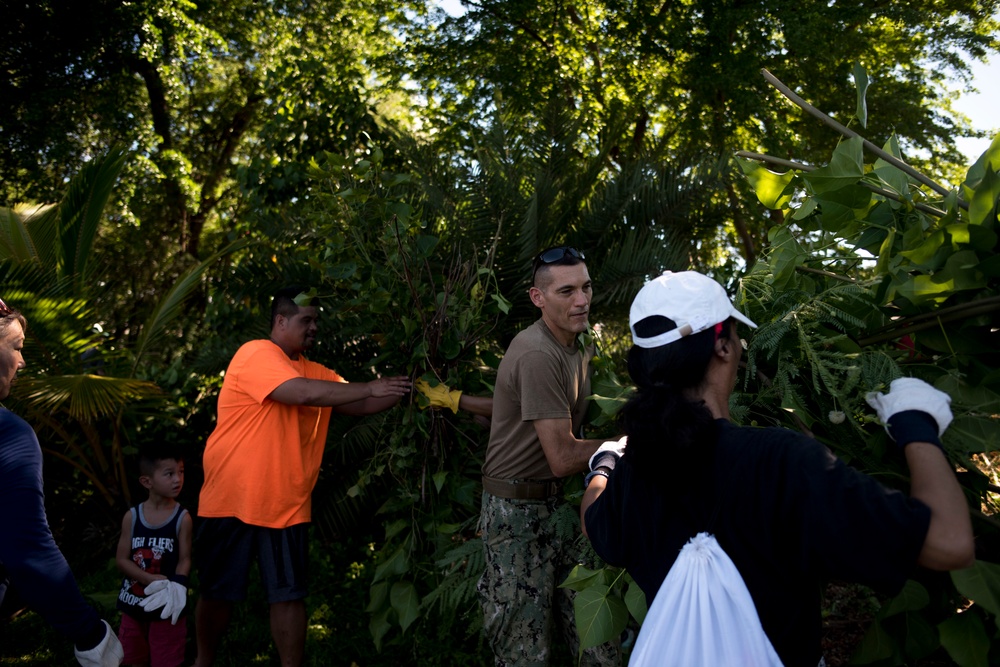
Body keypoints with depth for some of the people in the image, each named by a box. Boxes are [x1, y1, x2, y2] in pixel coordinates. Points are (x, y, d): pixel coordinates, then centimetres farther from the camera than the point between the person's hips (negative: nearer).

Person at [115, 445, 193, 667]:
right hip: (134, 601, 3)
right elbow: (121, 559, -7)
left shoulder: (182, 518, -11)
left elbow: (185, 560, -10)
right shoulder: (132, 516, -6)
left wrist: (175, 586, -27)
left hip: (167, 602, -3)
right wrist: (151, 580, -20)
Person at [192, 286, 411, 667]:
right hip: (232, 501, -4)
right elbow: (304, 394, -28)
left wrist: (403, 391, -14)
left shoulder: (316, 372, 9)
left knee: (289, 595, 4)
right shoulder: (255, 354, -13)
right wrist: (370, 387, -24)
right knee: (218, 593, 13)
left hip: (287, 506, 5)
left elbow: (360, 406, 2)